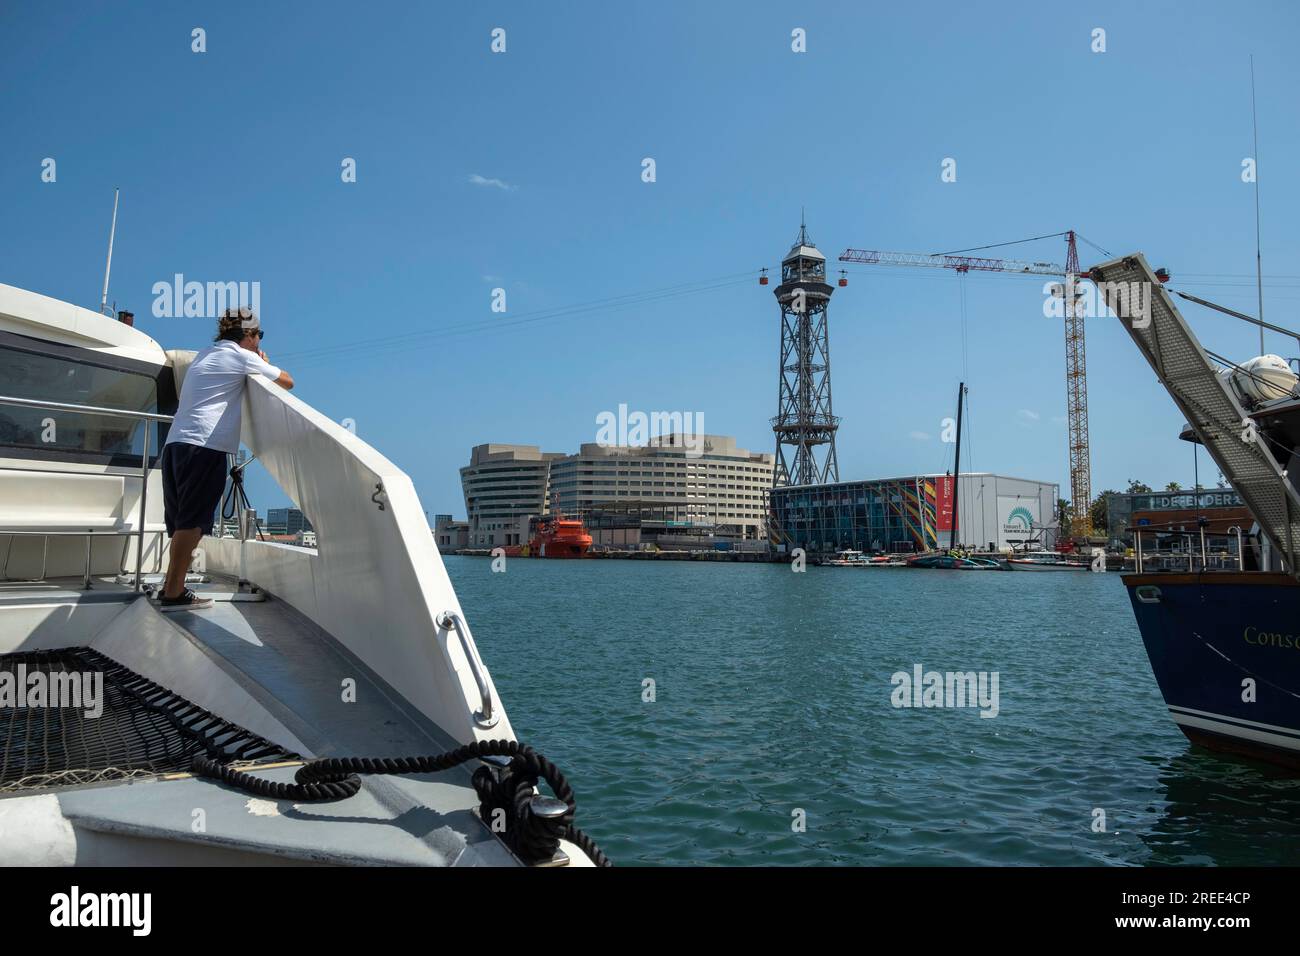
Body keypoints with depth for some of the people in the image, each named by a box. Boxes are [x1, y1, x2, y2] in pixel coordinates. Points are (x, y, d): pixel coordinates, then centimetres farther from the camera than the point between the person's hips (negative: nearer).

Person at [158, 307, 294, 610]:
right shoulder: (242, 357, 2)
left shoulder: (205, 354, 25)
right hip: (205, 446, -8)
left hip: (175, 443, 8)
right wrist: (265, 365, 24)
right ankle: (173, 593, -11)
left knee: (182, 521, 11)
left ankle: (171, 586, 11)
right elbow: (287, 382, 6)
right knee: (193, 521, -9)